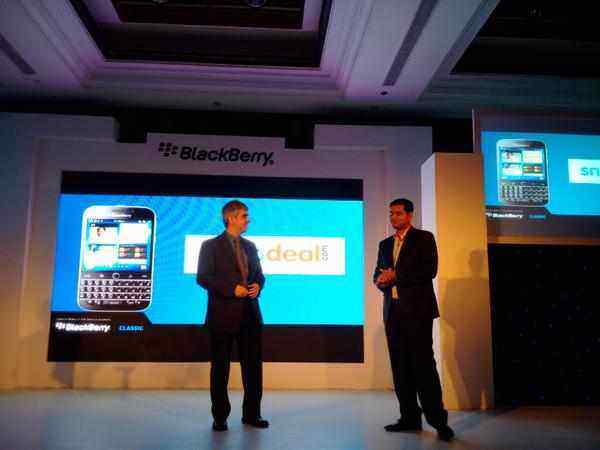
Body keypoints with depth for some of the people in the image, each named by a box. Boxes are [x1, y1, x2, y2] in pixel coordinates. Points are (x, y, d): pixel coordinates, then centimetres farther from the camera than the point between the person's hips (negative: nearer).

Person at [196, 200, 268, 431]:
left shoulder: (250, 246, 14)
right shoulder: (211, 246, -3)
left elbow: (259, 273, 20)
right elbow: (203, 277, -10)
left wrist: (258, 285, -3)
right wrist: (232, 289, -18)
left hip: (250, 314, 5)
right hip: (223, 315, -5)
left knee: (253, 365, 9)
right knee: (220, 367, 6)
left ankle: (252, 414, 22)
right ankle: (220, 417, 19)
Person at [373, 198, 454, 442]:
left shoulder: (424, 238, 1)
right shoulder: (385, 244, 18)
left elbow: (429, 270, -11)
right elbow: (378, 275, 17)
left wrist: (395, 276, -11)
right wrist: (381, 281, -7)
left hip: (417, 309, -6)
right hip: (393, 310, 6)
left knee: (423, 363, -7)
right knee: (400, 366, 7)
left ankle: (437, 419, 1)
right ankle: (410, 417, 14)